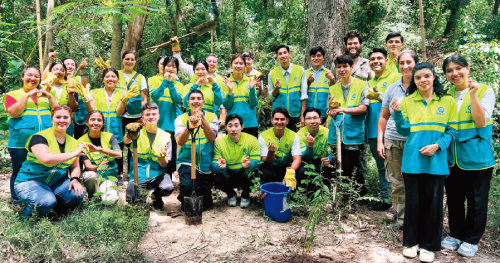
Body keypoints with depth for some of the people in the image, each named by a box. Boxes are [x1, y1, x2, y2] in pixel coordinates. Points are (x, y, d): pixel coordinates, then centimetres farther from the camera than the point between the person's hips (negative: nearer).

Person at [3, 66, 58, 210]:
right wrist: (27, 95, -13)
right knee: (19, 172, 5)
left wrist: (49, 97, -5)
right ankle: (16, 201, 19)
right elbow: (13, 112, -9)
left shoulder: (44, 94, 19)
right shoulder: (13, 94, 8)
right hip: (21, 142, -3)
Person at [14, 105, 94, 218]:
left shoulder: (73, 142, 7)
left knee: (78, 193, -24)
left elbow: (75, 167, 12)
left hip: (57, 183, 5)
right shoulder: (39, 138, -13)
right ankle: (27, 214, 1)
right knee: (47, 202, -35)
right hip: (30, 181, -5)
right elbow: (46, 159, -32)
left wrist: (74, 179, -10)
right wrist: (74, 154, -28)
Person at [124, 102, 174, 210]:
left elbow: (165, 165, 3)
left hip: (157, 173, 1)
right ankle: (142, 193, 14)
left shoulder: (165, 136, 6)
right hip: (138, 174, 0)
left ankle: (156, 195, 8)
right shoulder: (138, 132, 2)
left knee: (168, 188, -30)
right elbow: (126, 141, -23)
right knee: (131, 199, -25)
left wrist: (162, 159, -21)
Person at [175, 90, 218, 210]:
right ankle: (185, 204, 6)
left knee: (205, 204, 1)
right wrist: (190, 126, -33)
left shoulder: (212, 117, 2)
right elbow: (180, 142, -16)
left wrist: (202, 120, -29)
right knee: (186, 185, -28)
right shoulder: (181, 119, -1)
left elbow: (212, 138, -15)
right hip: (187, 161, -1)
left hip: (205, 163, 1)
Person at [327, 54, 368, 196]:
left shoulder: (362, 85, 2)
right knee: (338, 167, 9)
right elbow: (330, 111, 14)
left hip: (353, 133, -4)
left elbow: (363, 108, -8)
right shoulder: (333, 88, 15)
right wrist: (332, 112, -10)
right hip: (337, 132, 4)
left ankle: (361, 193, 14)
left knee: (350, 168, -6)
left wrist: (343, 109, -19)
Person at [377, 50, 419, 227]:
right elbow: (383, 117, 13)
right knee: (397, 182, 8)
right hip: (392, 141, 3)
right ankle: (402, 218, 22)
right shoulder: (392, 88, 10)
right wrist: (379, 141, 8)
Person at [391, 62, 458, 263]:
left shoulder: (448, 101, 4)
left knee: (433, 201, 6)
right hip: (412, 160, 0)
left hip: (436, 161, 0)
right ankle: (410, 242, 23)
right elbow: (404, 131, 1)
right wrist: (398, 112, -15)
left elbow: (452, 130, 4)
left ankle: (428, 245, 22)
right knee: (413, 200, 7)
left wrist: (437, 145, -12)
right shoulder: (407, 102, 5)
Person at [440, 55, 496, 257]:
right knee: (453, 198, 14)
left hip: (477, 157, -4)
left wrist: (473, 95, -23)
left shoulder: (484, 91, -5)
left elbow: (481, 122, -17)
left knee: (476, 200, 7)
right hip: (451, 157, 4)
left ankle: (471, 239, 24)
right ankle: (456, 233, 31)